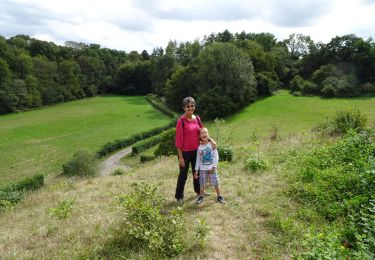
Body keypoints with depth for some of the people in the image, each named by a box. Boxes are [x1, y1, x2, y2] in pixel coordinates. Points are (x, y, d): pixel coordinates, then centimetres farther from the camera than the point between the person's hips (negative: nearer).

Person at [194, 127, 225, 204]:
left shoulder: (211, 144, -5)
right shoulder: (199, 147, 1)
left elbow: (216, 156, -6)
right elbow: (198, 159, 6)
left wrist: (213, 166, -12)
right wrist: (196, 170, 4)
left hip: (212, 168, -2)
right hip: (202, 169, 2)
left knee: (216, 183, 2)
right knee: (202, 184, 6)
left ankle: (219, 196, 18)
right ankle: (201, 196, 25)